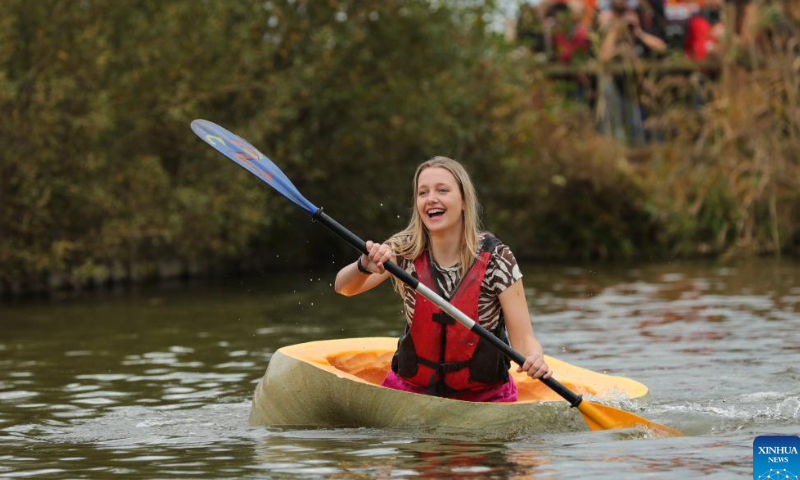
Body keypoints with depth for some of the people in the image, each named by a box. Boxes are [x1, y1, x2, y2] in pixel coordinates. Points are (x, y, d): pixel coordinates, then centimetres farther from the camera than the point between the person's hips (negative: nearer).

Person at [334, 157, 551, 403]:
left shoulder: (495, 258, -11)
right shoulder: (405, 249, -5)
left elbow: (523, 337, -12)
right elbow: (344, 287, -17)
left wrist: (534, 358, -35)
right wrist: (365, 266, -39)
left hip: (485, 397, -2)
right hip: (412, 389, 2)